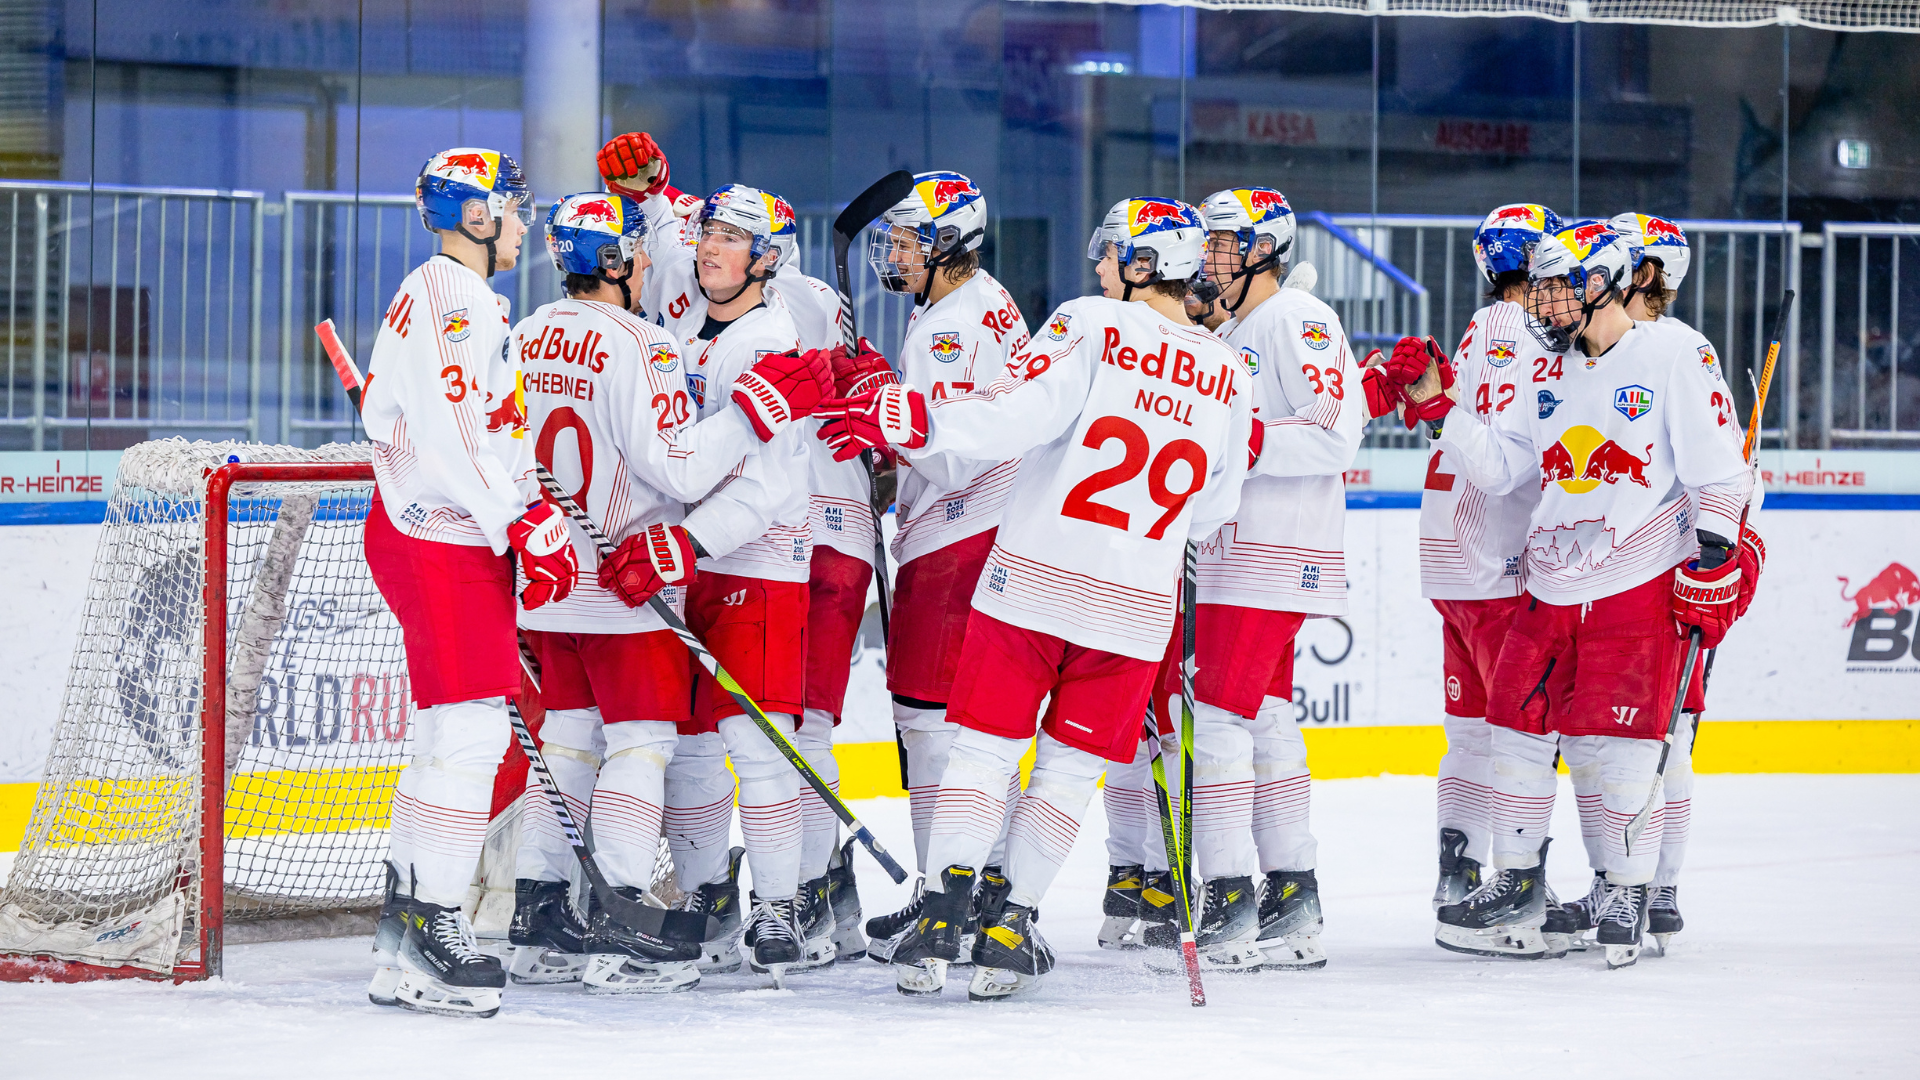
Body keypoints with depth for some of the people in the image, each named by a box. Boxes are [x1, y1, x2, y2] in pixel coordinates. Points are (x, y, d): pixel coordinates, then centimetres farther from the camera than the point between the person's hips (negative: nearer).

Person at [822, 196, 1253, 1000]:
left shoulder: (1091, 325, -6)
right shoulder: (1227, 376, 8)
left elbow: (1021, 413, -18)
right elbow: (1213, 509, 15)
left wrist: (906, 420, -14)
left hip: (1034, 575, -3)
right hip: (1136, 600, 3)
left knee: (984, 746, 5)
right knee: (1070, 766, 12)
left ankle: (942, 915, -6)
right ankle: (1009, 931, 7)